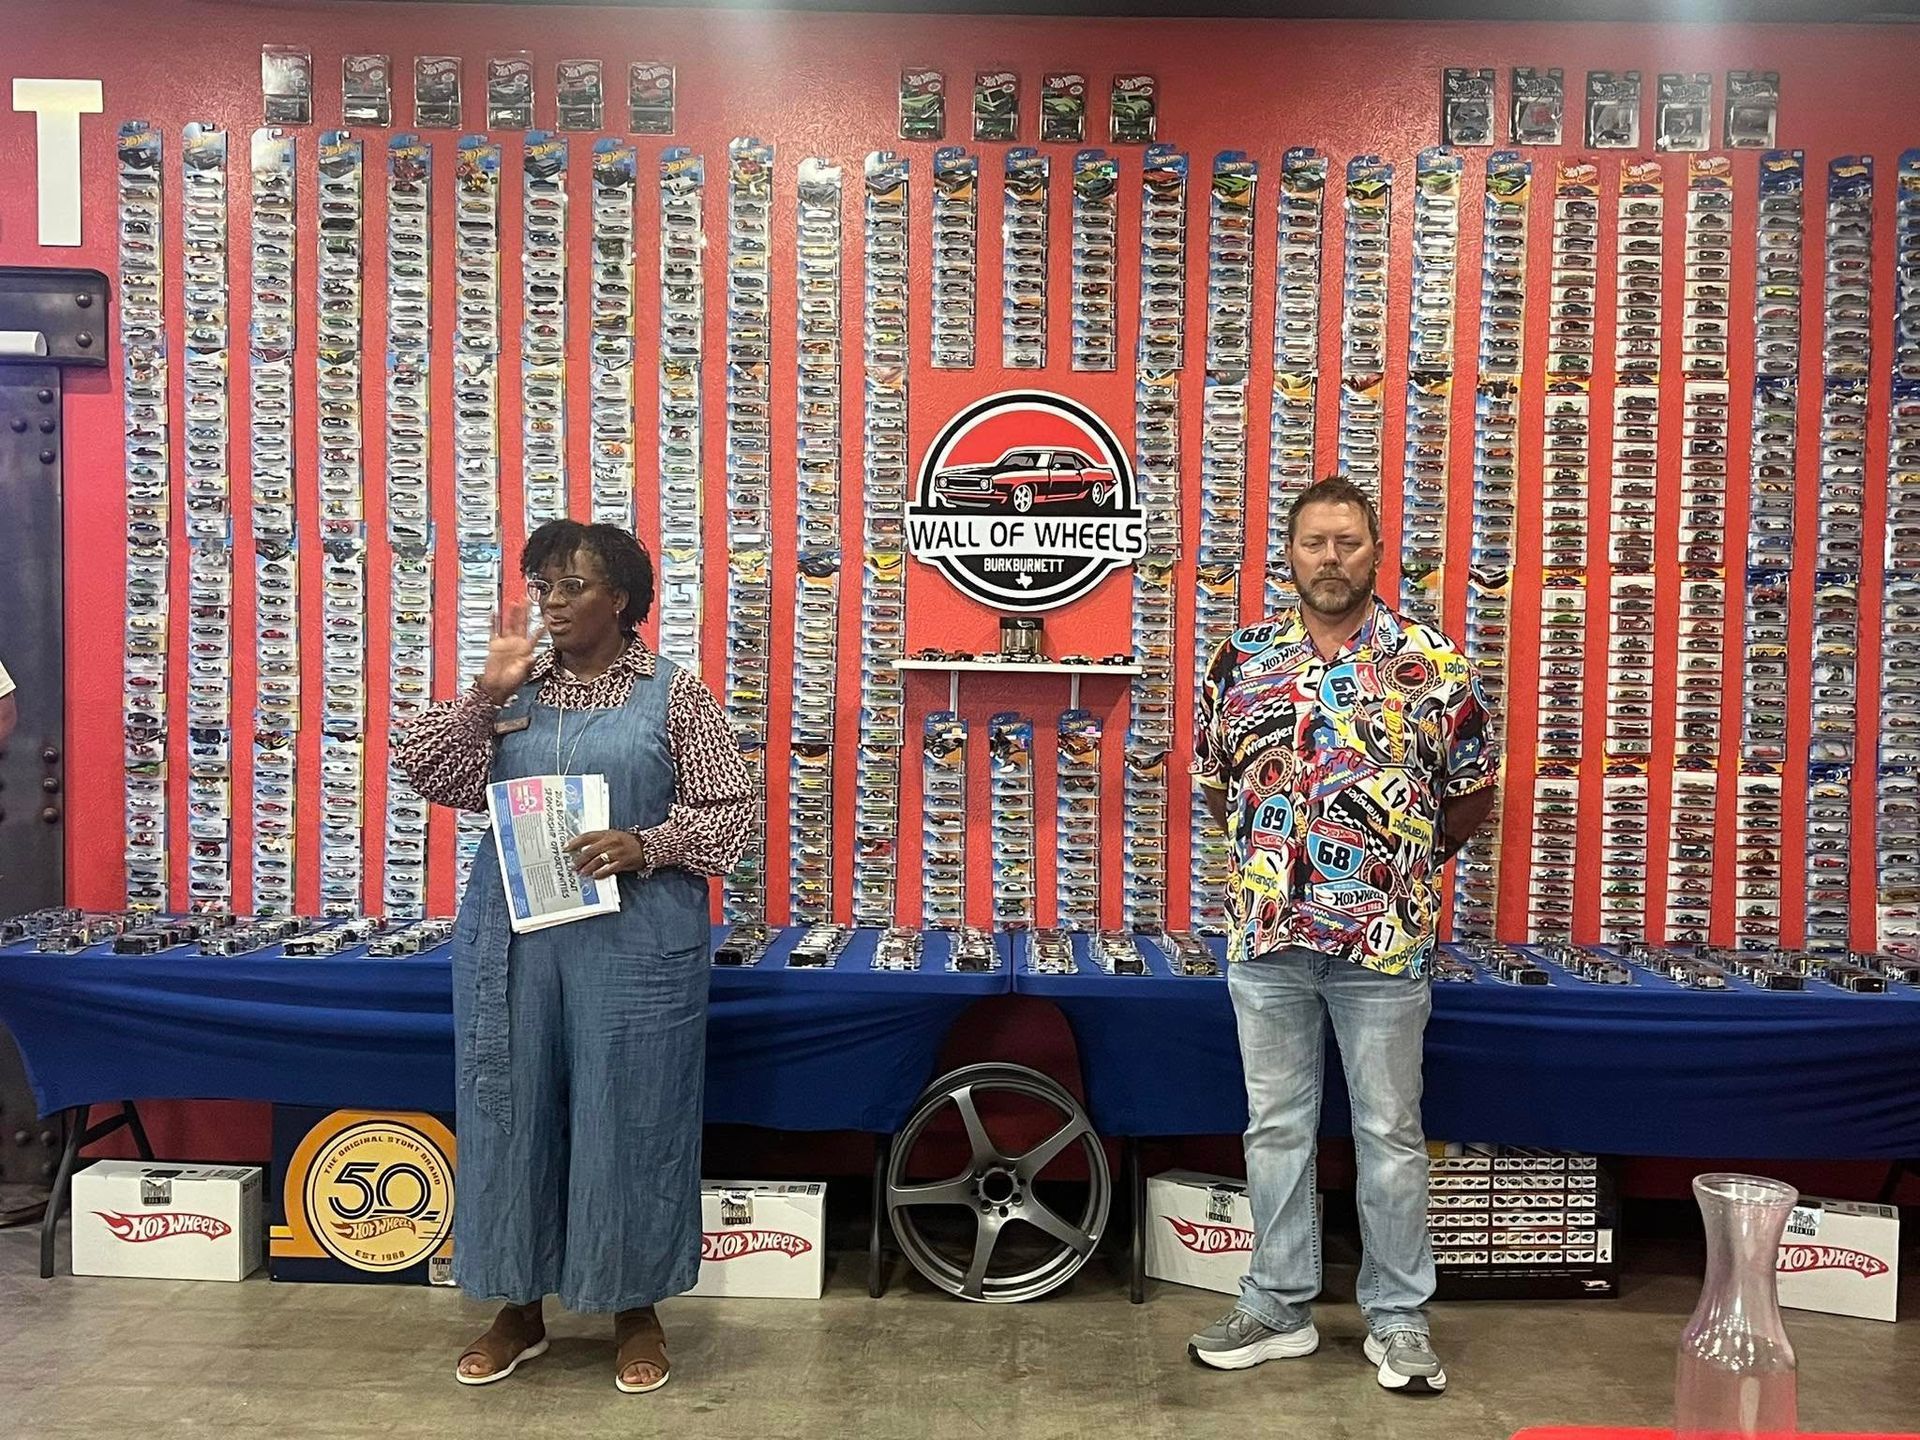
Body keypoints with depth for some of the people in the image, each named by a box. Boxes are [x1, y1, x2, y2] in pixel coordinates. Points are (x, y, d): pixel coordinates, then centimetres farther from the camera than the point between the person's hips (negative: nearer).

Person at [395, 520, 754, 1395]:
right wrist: (485, 694, -9)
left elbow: (729, 807, -3)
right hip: (511, 937, 4)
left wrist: (645, 845, -18)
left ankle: (636, 1310, 23)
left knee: (628, 1114, 5)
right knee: (510, 1109, 10)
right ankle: (519, 1307, 28)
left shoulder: (675, 694, -1)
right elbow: (425, 774, 3)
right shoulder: (511, 688, 9)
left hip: (634, 944, -3)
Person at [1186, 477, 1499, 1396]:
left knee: (1390, 1136, 9)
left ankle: (1398, 1321, 25)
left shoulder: (1432, 664, -2)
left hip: (1384, 942, -2)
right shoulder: (1242, 660, 4)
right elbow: (1214, 781, 14)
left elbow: (1472, 794, 7)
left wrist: (1403, 867, 9)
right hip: (1266, 938, 2)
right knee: (1275, 1129, 13)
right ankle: (1278, 1310, 27)